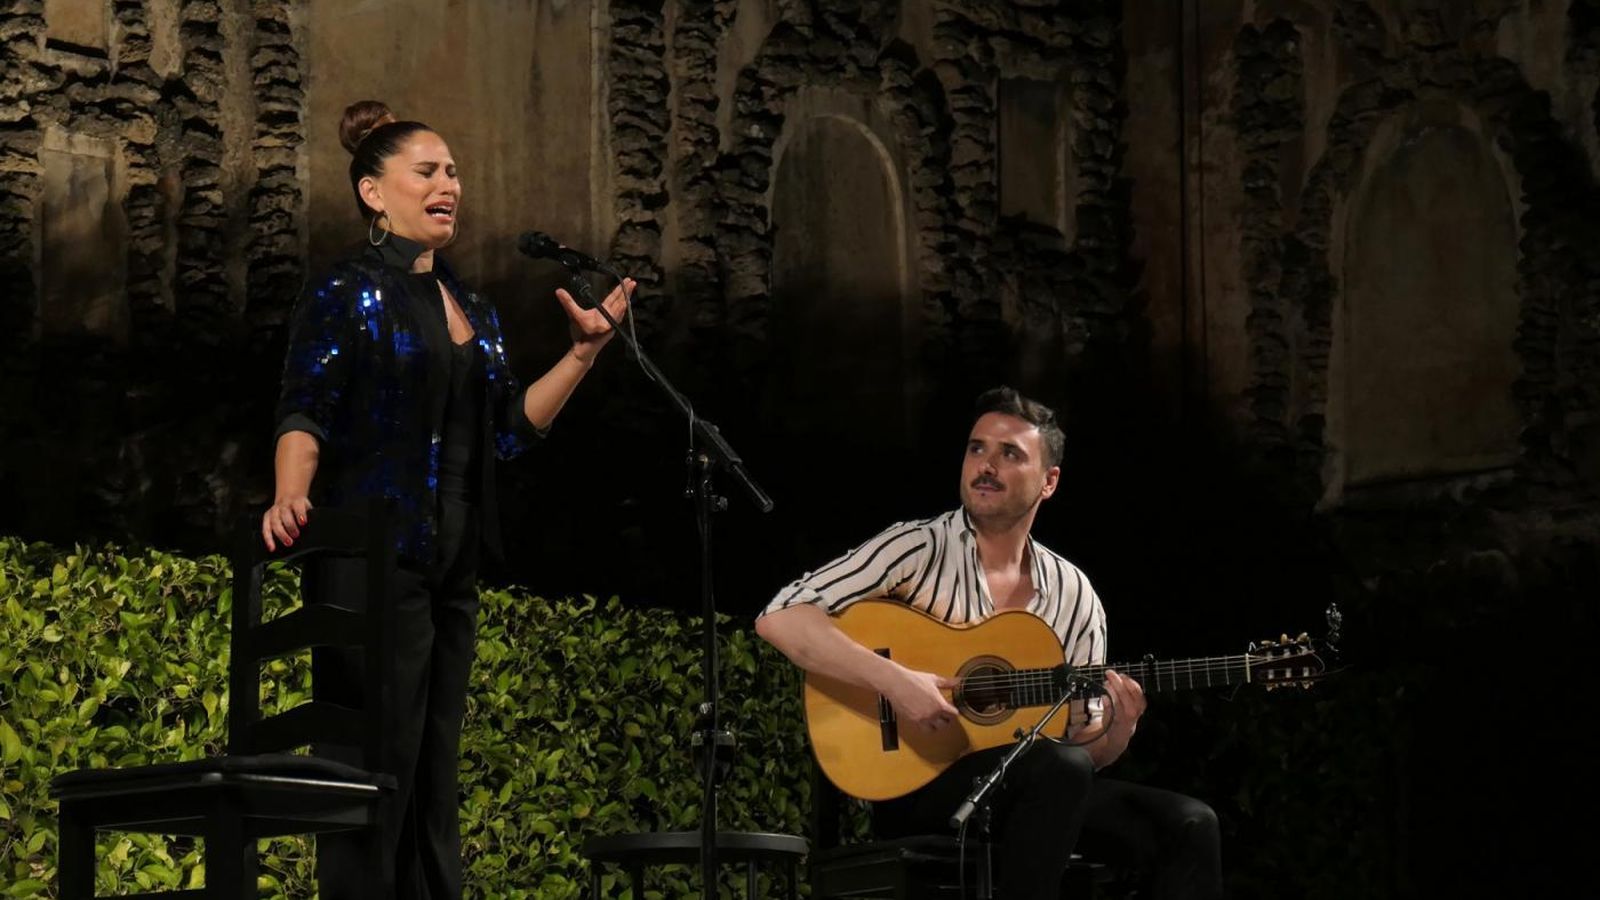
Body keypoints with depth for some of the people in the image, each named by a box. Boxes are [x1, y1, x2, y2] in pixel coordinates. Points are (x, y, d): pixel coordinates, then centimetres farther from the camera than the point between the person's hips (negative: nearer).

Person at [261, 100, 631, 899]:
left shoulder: (471, 307, 16)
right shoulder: (346, 292, -4)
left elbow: (512, 428, 16)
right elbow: (305, 414, -13)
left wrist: (584, 351, 9)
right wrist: (291, 500, -31)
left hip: (451, 568, 7)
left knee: (434, 772, 8)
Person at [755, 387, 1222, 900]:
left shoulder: (1075, 595, 11)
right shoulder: (918, 549, -3)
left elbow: (1084, 748, 14)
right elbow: (779, 619, -15)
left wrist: (1118, 729, -10)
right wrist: (893, 679, -24)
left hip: (1034, 787, 6)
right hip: (913, 783, -6)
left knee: (1189, 824, -12)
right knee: (1061, 771, -34)